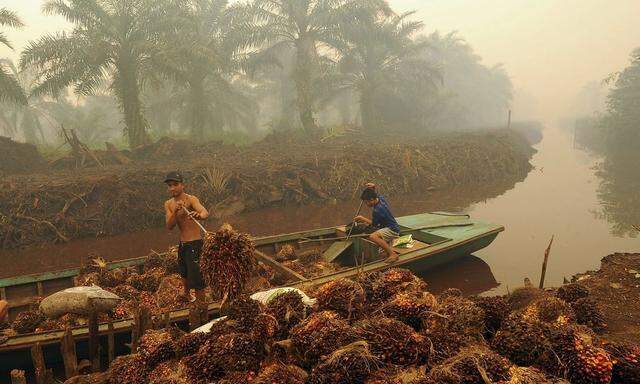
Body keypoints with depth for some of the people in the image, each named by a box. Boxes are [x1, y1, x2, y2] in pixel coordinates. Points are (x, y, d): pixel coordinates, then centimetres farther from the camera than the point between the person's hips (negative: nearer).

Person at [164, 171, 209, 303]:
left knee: (195, 277, -10)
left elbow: (205, 213, -39)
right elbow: (169, 227, -10)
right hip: (182, 243, 7)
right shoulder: (168, 204, 2)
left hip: (194, 243, -7)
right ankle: (187, 296, 51)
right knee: (184, 273, 26)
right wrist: (176, 212, -27)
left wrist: (198, 215, -62)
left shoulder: (191, 199, -19)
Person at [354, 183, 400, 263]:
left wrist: (362, 218, -1)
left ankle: (392, 254, -25)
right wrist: (373, 189, 4)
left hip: (392, 230, -10)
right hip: (393, 227, 10)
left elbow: (374, 224, -12)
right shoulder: (380, 198, -2)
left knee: (373, 237, -31)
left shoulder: (377, 210, -27)